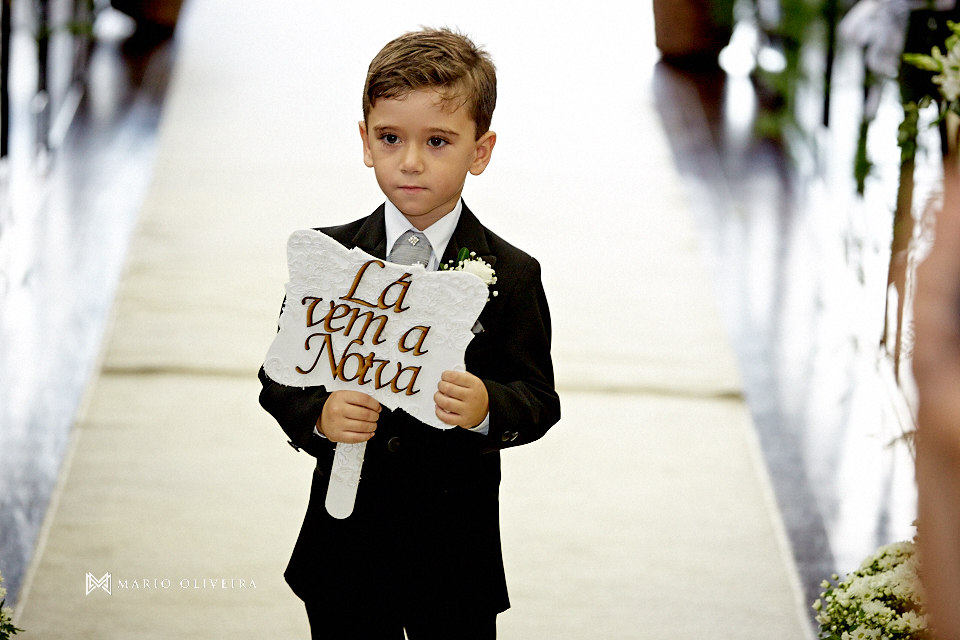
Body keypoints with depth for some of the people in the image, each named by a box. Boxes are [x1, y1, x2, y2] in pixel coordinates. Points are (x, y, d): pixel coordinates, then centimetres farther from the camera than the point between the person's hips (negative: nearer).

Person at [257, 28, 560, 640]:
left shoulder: (511, 276, -6)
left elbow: (539, 399, -6)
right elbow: (279, 380, 0)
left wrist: (487, 408, -27)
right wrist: (317, 415, -22)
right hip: (343, 549, 1)